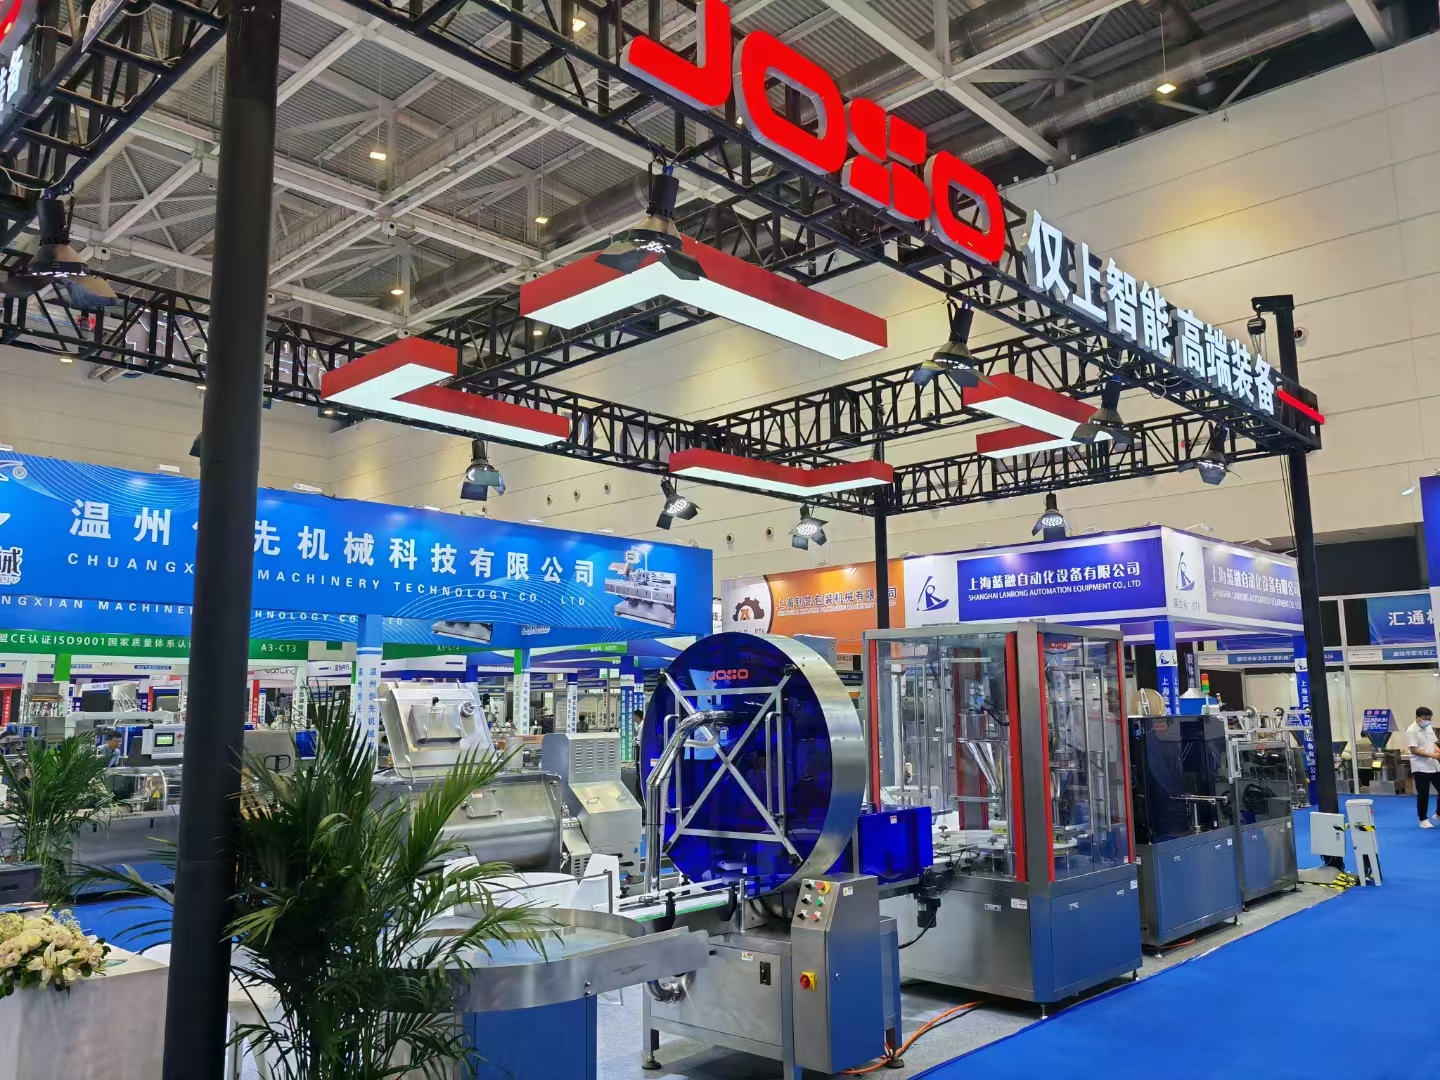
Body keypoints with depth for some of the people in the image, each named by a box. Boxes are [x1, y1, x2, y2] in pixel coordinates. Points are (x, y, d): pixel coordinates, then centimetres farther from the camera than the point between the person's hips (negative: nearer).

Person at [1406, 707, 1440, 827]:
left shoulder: (1429, 728, 9)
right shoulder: (1411, 731, -15)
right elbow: (1413, 750, -19)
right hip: (1421, 767, -7)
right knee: (1423, 795, 0)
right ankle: (1423, 820, 12)